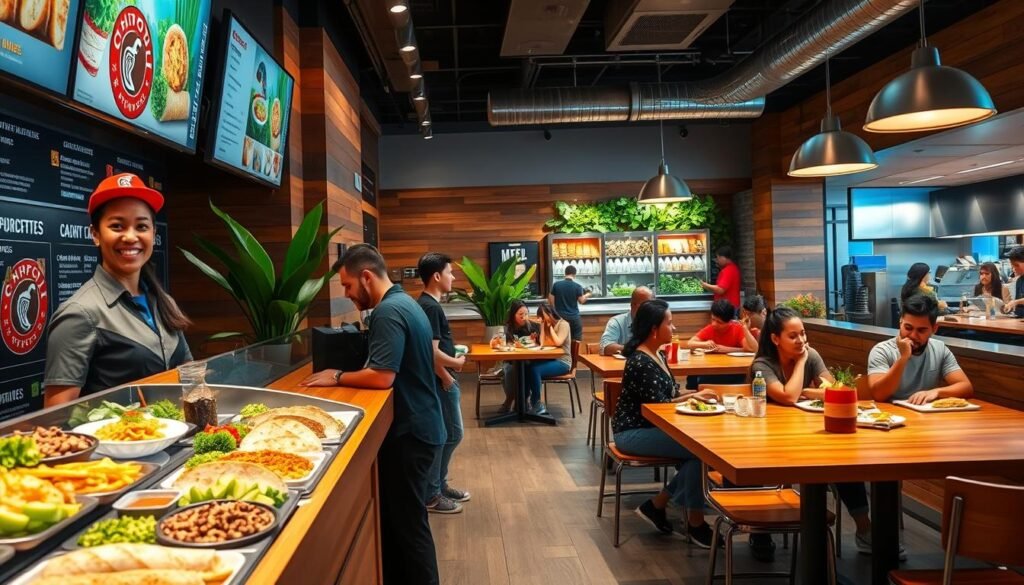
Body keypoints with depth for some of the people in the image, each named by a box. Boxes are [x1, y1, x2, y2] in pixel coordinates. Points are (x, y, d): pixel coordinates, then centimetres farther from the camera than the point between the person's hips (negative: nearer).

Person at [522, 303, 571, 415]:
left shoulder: (563, 324, -6)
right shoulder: (546, 325, 14)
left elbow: (558, 342, -20)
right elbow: (542, 343, 1)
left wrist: (550, 327, -10)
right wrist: (542, 325, -3)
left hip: (562, 362, -6)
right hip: (549, 359, 6)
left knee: (534, 369, -30)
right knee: (527, 367, -23)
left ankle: (536, 403, -17)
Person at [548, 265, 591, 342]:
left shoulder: (556, 284, -3)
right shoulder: (577, 286, -9)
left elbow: (550, 300, 2)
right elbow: (581, 301, -1)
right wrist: (587, 295, 20)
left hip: (560, 317, 2)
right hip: (574, 317, -2)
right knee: (576, 341, 6)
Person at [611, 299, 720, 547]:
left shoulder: (658, 356, 10)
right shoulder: (640, 362, -20)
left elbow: (670, 393, 14)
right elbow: (658, 404, -20)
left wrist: (695, 394, -5)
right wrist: (692, 396, -9)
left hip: (650, 427, 9)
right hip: (633, 432, -9)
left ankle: (657, 505, 1)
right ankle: (695, 524, -4)